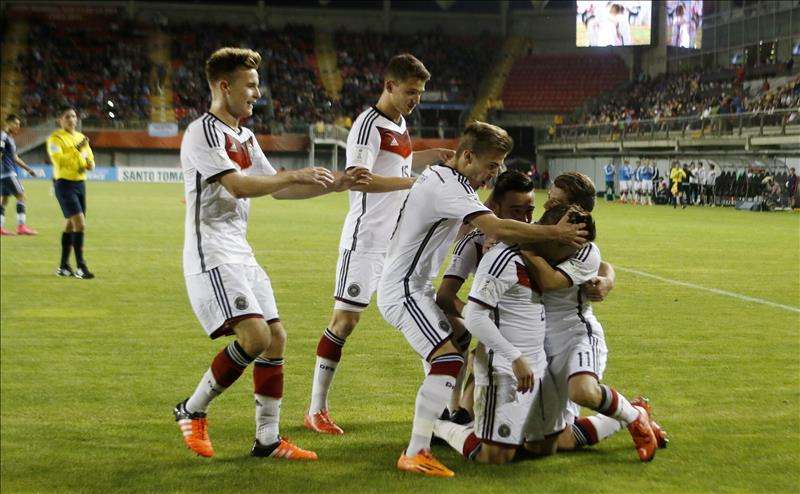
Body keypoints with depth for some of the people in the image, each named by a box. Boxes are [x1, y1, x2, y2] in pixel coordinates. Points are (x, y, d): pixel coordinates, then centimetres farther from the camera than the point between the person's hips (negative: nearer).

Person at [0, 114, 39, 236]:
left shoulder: (10, 138, 19)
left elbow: (15, 158, 26)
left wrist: (28, 169, 25)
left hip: (10, 173, 10)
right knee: (21, 196, -9)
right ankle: (21, 226, -10)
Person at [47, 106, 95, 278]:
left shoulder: (81, 137, 14)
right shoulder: (56, 138, -9)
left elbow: (90, 159, 21)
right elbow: (58, 160, -23)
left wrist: (88, 163, -2)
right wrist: (76, 150, -27)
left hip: (80, 183, 8)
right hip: (64, 184, -8)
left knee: (71, 225, 13)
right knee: (80, 224, -17)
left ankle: (63, 266, 23)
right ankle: (81, 267, -16)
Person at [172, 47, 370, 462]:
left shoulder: (245, 138, 18)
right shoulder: (203, 132, -12)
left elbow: (278, 190, 23)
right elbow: (238, 186, -24)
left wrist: (335, 185, 14)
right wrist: (295, 175, -20)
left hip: (240, 256, 10)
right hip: (211, 256, -10)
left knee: (276, 337, 6)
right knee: (255, 335, -21)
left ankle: (268, 439, 13)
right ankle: (192, 411, -3)